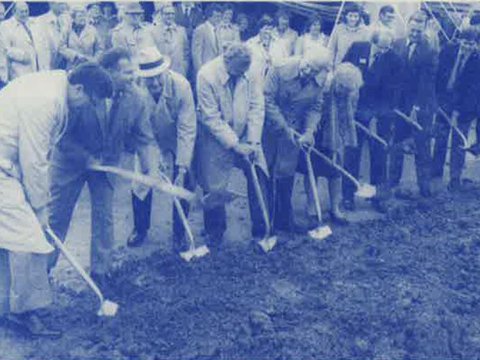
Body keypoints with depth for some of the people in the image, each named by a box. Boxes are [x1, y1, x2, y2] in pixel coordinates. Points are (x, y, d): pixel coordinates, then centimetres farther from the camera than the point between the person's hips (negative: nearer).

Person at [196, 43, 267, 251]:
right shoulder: (207, 76, -21)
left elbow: (257, 107, -7)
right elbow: (211, 118, -19)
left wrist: (253, 141, -14)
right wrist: (235, 145, -20)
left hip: (246, 137, 3)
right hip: (217, 140, -3)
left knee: (259, 179, -5)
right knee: (214, 189, 1)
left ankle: (261, 231, 11)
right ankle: (215, 234, 23)